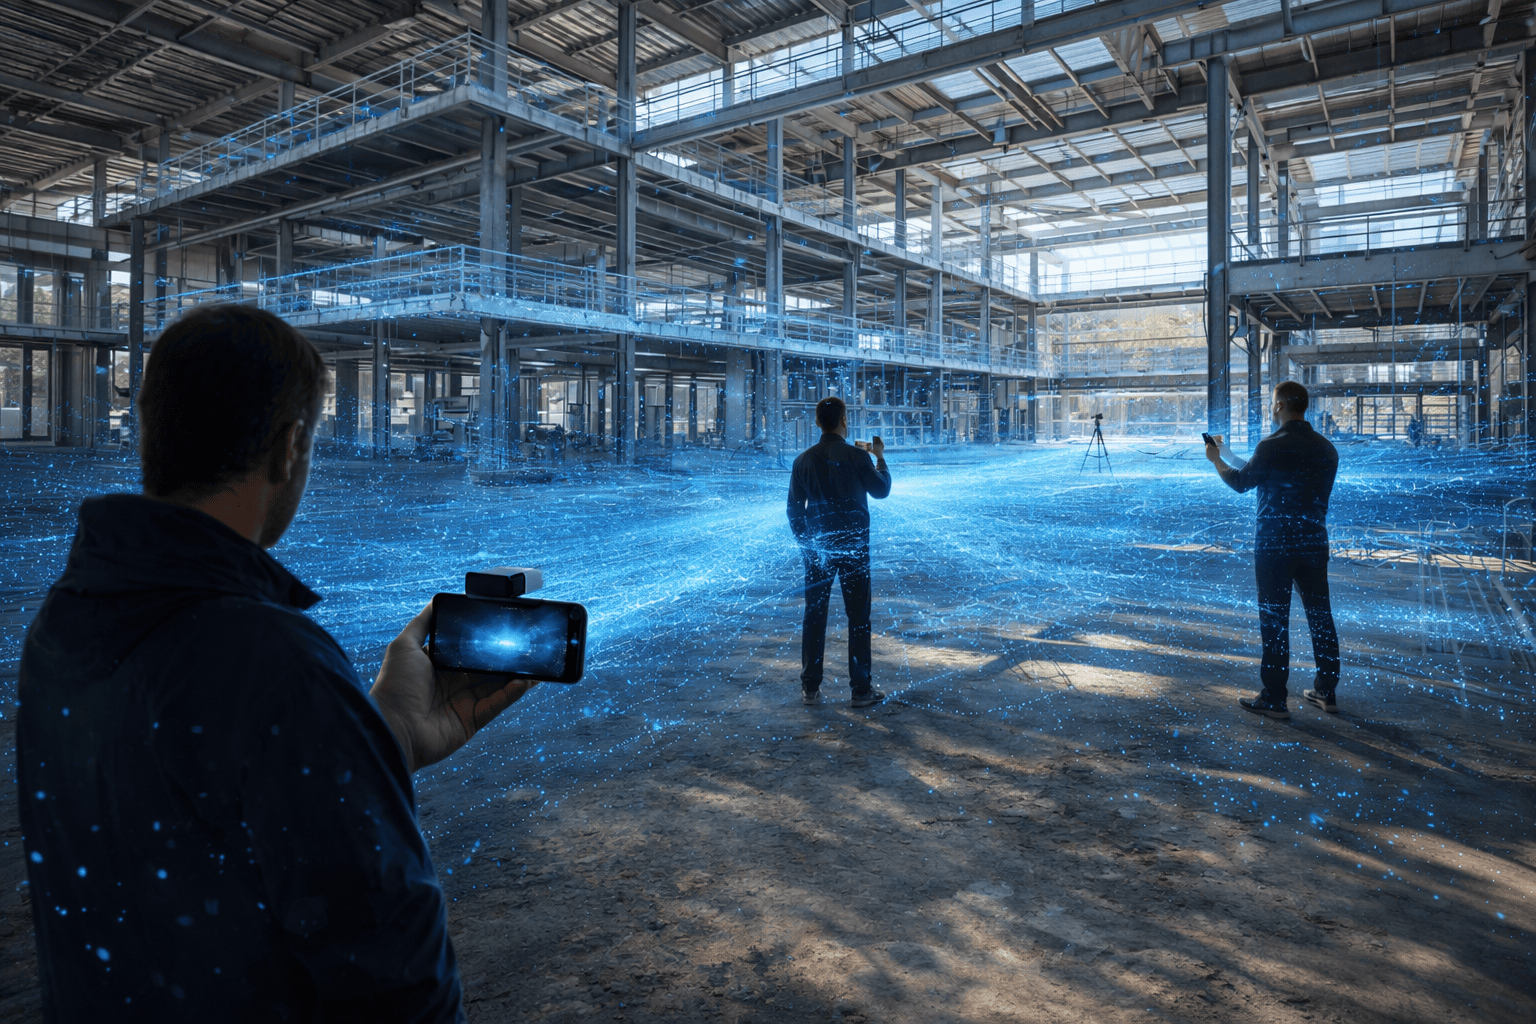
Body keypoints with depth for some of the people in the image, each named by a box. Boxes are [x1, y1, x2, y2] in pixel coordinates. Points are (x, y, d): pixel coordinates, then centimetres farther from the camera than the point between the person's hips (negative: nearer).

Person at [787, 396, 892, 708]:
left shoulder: (803, 460, -1)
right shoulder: (857, 457, -10)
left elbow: (794, 509, 3)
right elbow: (881, 490, 6)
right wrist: (880, 458, 20)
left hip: (817, 546, 3)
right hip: (853, 545, -3)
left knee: (814, 615, 9)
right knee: (858, 617, 5)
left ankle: (810, 688, 13)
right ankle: (861, 689, 9)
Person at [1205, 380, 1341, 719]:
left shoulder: (1272, 446, -14)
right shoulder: (1327, 448, 6)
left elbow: (1241, 482, -1)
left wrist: (1216, 460, 18)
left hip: (1275, 547, -6)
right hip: (1314, 544, 6)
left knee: (1275, 619, 0)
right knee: (1320, 616, 13)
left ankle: (1274, 699, 4)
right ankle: (1327, 692, 22)